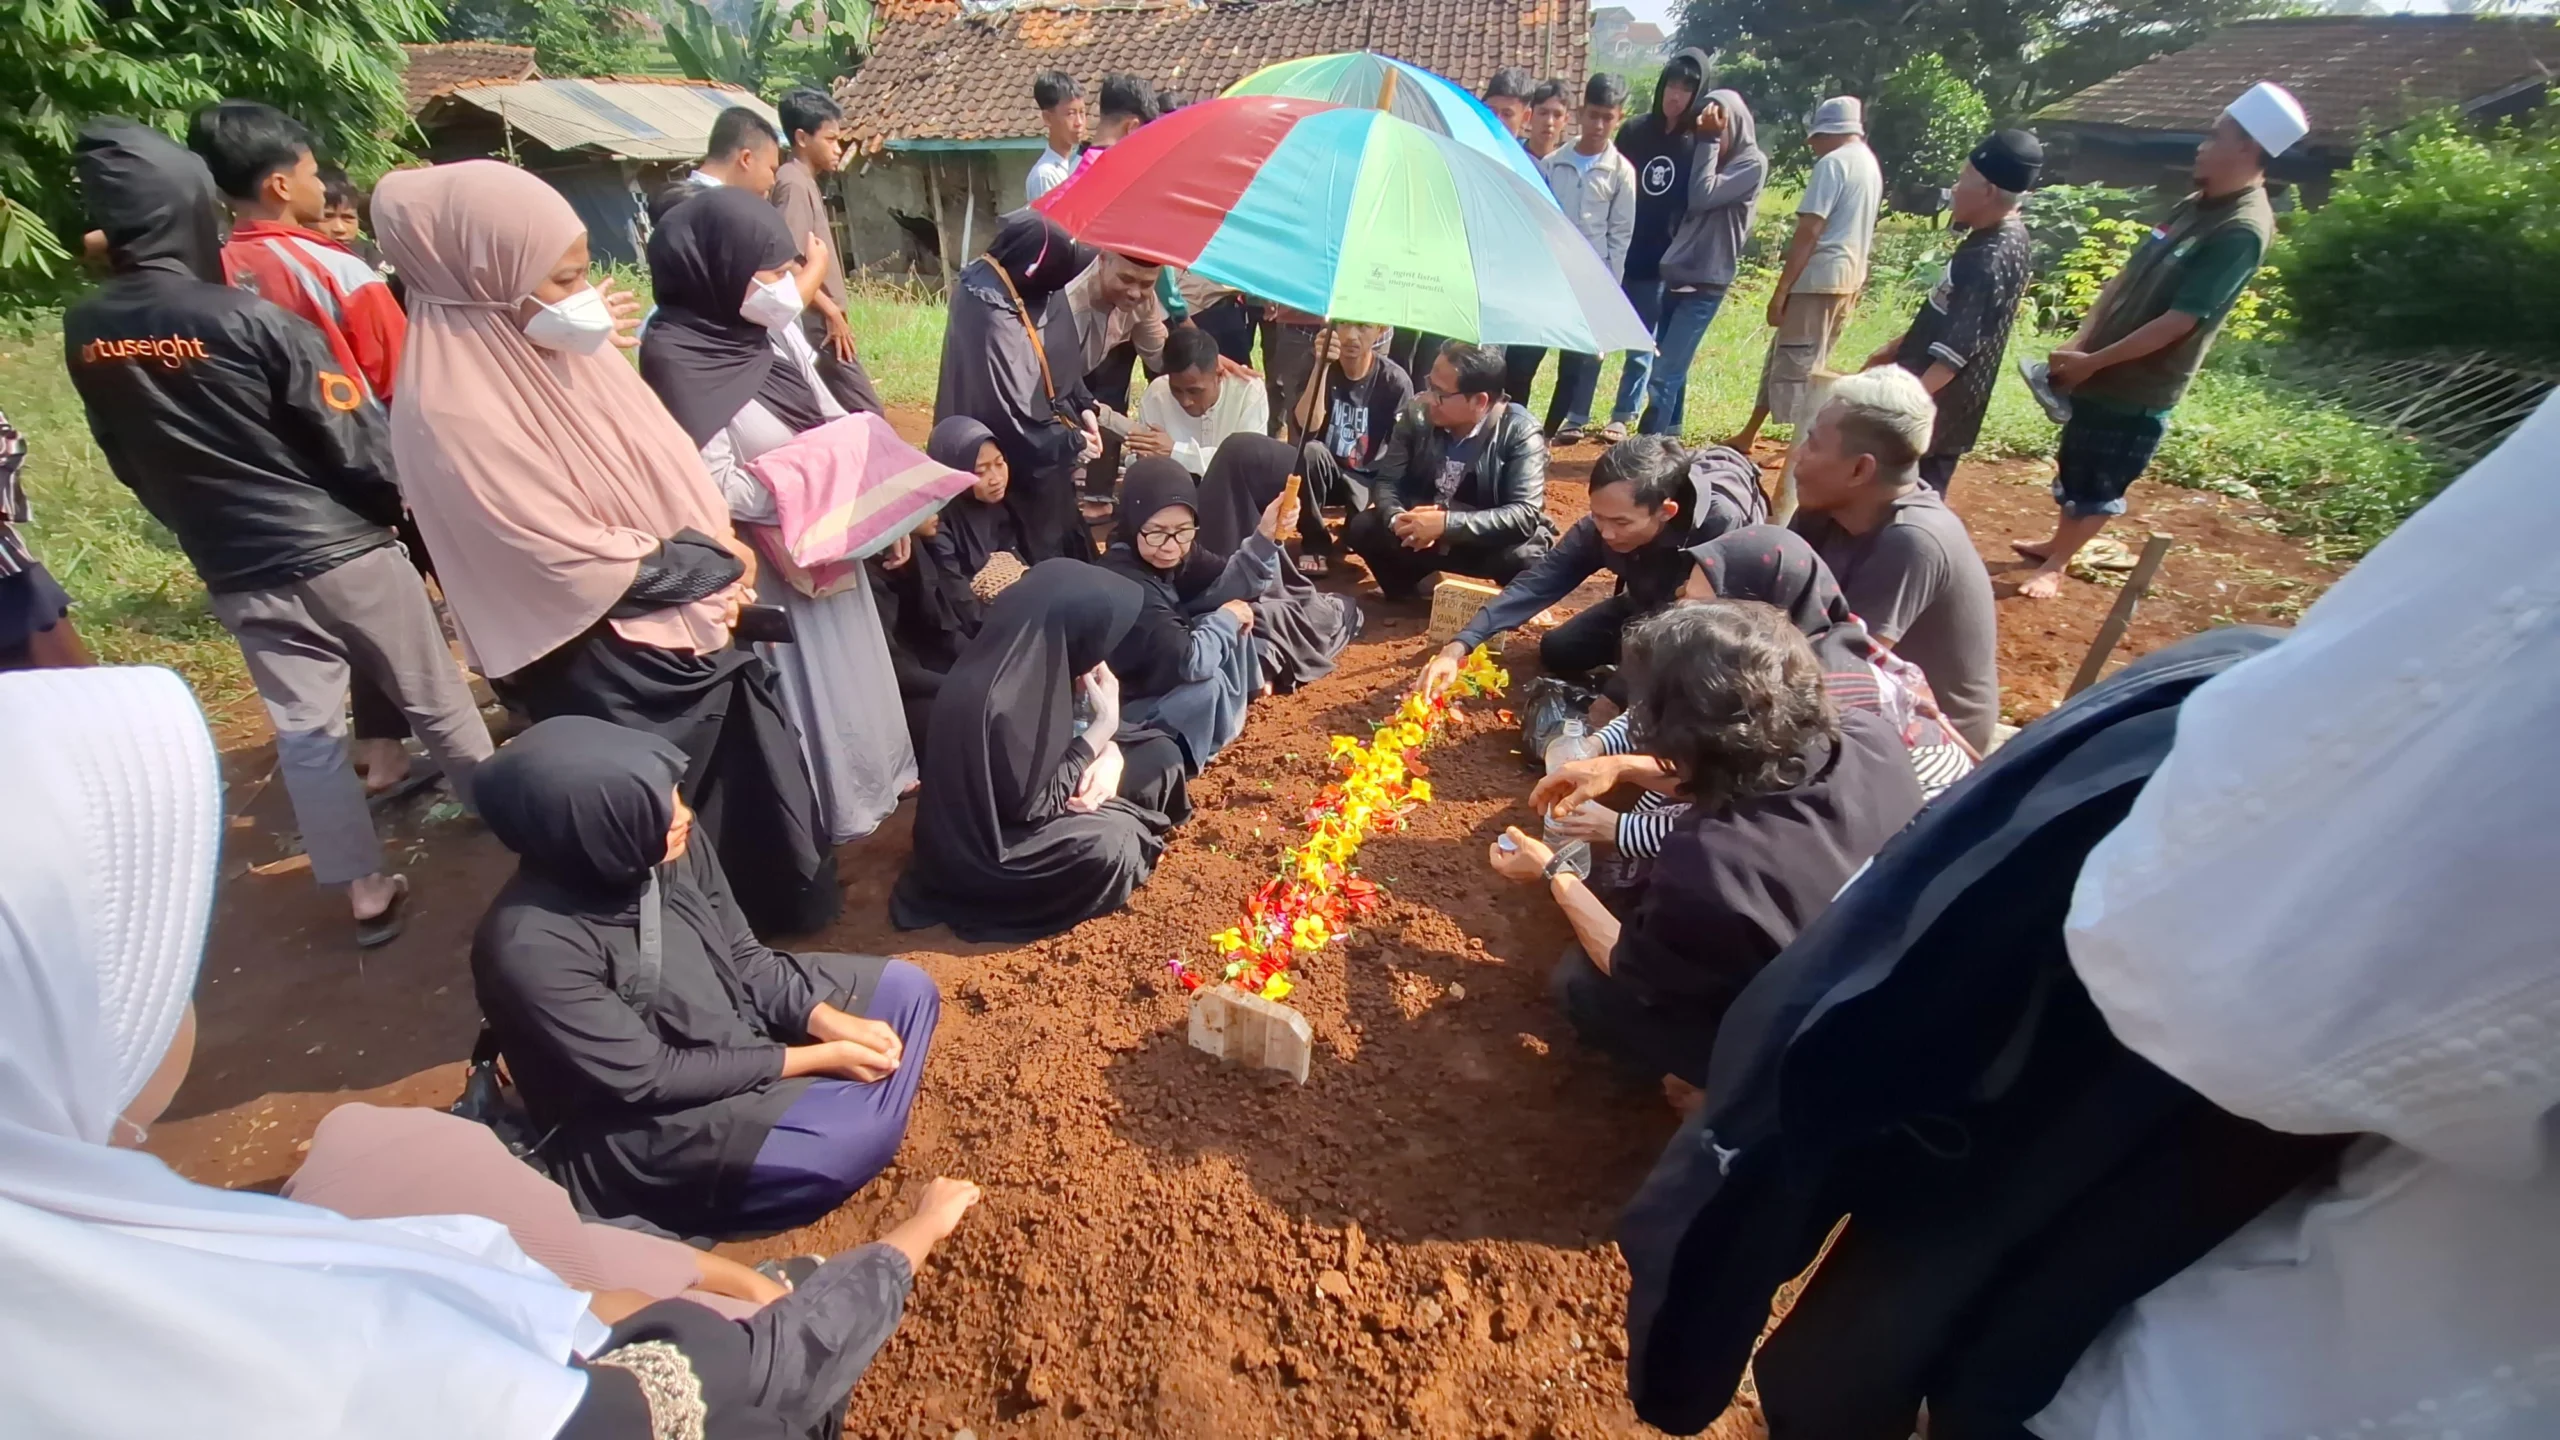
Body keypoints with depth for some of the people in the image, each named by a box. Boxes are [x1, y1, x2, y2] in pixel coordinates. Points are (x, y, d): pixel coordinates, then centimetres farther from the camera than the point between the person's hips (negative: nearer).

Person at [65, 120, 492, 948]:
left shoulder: (83, 336, 2)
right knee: (436, 701, 10)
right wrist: (396, 503, 7)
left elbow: (124, 460, 13)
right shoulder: (250, 318, -16)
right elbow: (355, 436, -13)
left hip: (236, 574, 5)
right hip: (340, 549, -4)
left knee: (302, 733, 9)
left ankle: (365, 892, 15)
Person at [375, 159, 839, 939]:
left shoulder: (570, 350, 0)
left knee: (752, 770, 22)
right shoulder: (453, 412, -22)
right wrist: (713, 567, -14)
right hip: (612, 672, -8)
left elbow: (670, 470, 6)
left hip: (693, 624, 8)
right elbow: (575, 561, -22)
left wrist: (720, 557, -9)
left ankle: (776, 905, 45)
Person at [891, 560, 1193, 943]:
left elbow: (1067, 731, 6)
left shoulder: (1031, 660, -10)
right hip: (986, 846, -8)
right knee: (1108, 843, -30)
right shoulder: (998, 702, -35)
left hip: (1022, 797, 8)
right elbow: (1033, 805, -27)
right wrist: (1104, 725, -25)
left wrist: (1111, 755, -17)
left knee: (1161, 755, 3)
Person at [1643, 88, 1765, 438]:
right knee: (1672, 369, 10)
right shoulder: (1714, 157, 14)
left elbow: (1702, 197, -18)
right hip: (1677, 275, 7)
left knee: (1664, 373, -14)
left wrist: (1710, 141, -12)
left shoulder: (1752, 163, -6)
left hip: (1706, 282, -7)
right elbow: (1688, 209, 13)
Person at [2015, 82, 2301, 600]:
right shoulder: (2194, 205, 8)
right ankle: (2057, 544, 39)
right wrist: (2079, 342, 0)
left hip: (2140, 388, -8)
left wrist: (2092, 361, -20)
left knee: (2098, 485, 6)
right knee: (2071, 465, 20)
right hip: (2101, 369, 8)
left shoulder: (2242, 231, -19)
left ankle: (2055, 566, 20)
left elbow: (2179, 322, -23)